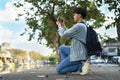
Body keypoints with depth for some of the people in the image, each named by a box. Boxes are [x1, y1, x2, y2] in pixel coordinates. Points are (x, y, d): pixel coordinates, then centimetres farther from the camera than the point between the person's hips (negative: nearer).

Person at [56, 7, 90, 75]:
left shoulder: (78, 26, -18)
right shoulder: (83, 26, 13)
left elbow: (63, 35, -10)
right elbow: (70, 36, 23)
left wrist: (59, 26, 8)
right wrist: (63, 25, 21)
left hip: (77, 55, -10)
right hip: (81, 53, 10)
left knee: (58, 70, -1)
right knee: (62, 48, 25)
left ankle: (81, 66, -9)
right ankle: (65, 66, 14)